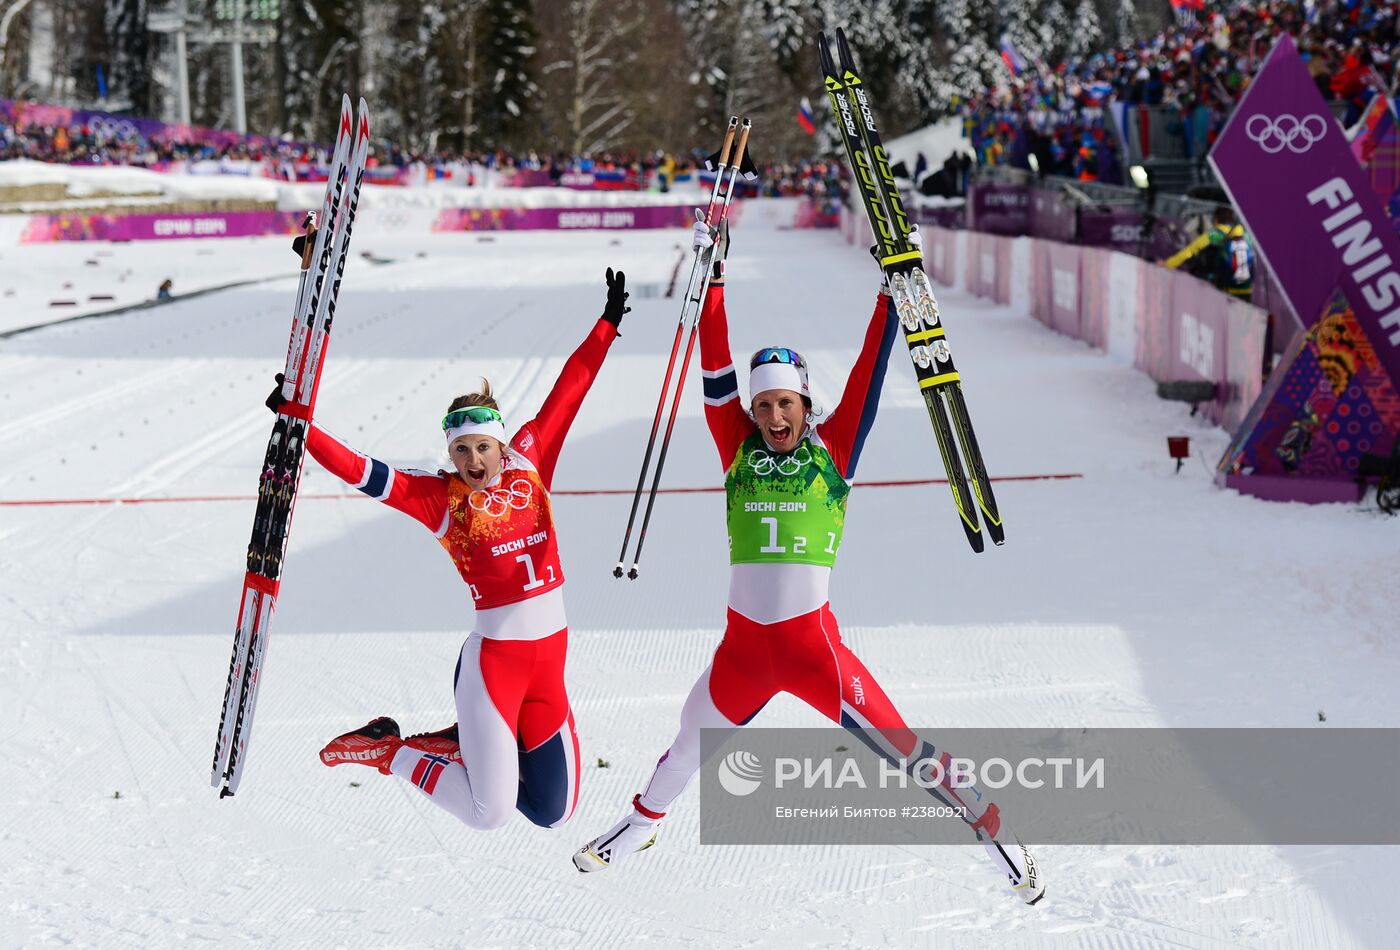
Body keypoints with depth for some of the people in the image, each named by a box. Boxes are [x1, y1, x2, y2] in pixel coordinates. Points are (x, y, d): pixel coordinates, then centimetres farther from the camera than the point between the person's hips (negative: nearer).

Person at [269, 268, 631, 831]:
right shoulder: (439, 499, -7)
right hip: (493, 661, -5)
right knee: (490, 816, -8)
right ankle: (387, 750, 14)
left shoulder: (527, 462, 3)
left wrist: (609, 322, 12)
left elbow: (569, 390, 8)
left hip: (549, 661, 5)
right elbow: (360, 472, -13)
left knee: (552, 815, 8)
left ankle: (468, 744, 29)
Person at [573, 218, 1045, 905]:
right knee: (687, 749, 22)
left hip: (813, 642, -3)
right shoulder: (739, 448, 7)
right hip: (743, 647, 3)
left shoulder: (833, 448, 1)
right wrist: (712, 280, -1)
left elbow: (869, 373, -2)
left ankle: (987, 820, 13)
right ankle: (641, 822, 48)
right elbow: (716, 370, 2)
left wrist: (891, 292, -5)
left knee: (899, 747, -5)